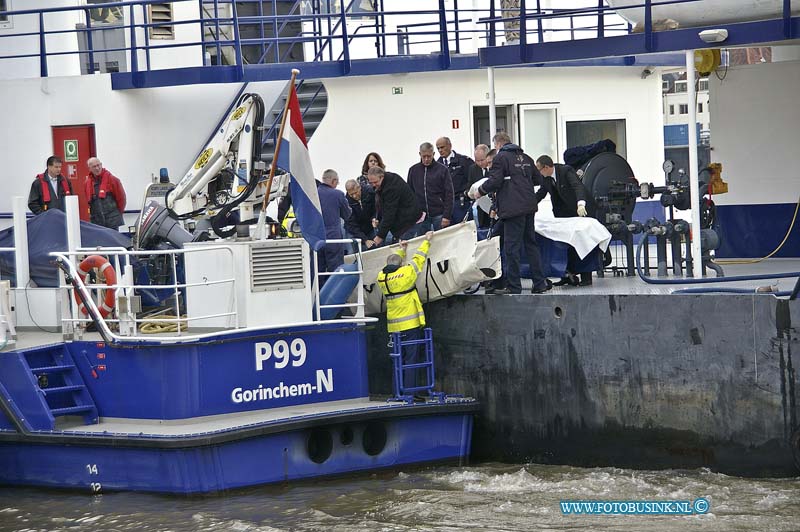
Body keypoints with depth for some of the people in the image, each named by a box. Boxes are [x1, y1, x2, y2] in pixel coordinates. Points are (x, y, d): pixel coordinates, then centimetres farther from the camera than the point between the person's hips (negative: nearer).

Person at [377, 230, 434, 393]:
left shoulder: (382, 277, 4)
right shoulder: (406, 273, -10)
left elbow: (392, 266, 26)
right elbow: (418, 259, 4)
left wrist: (401, 250, 37)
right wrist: (427, 241, 18)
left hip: (394, 327, 6)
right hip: (411, 324, -6)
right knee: (411, 360, -5)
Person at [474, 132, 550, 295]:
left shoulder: (500, 157, -5)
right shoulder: (525, 158, 17)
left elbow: (495, 181, -14)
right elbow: (537, 177, 21)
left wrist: (480, 191, 2)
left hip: (513, 208, -8)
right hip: (529, 206, 8)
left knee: (511, 247, -4)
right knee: (531, 243, 14)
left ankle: (513, 286, -3)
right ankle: (540, 283, 14)